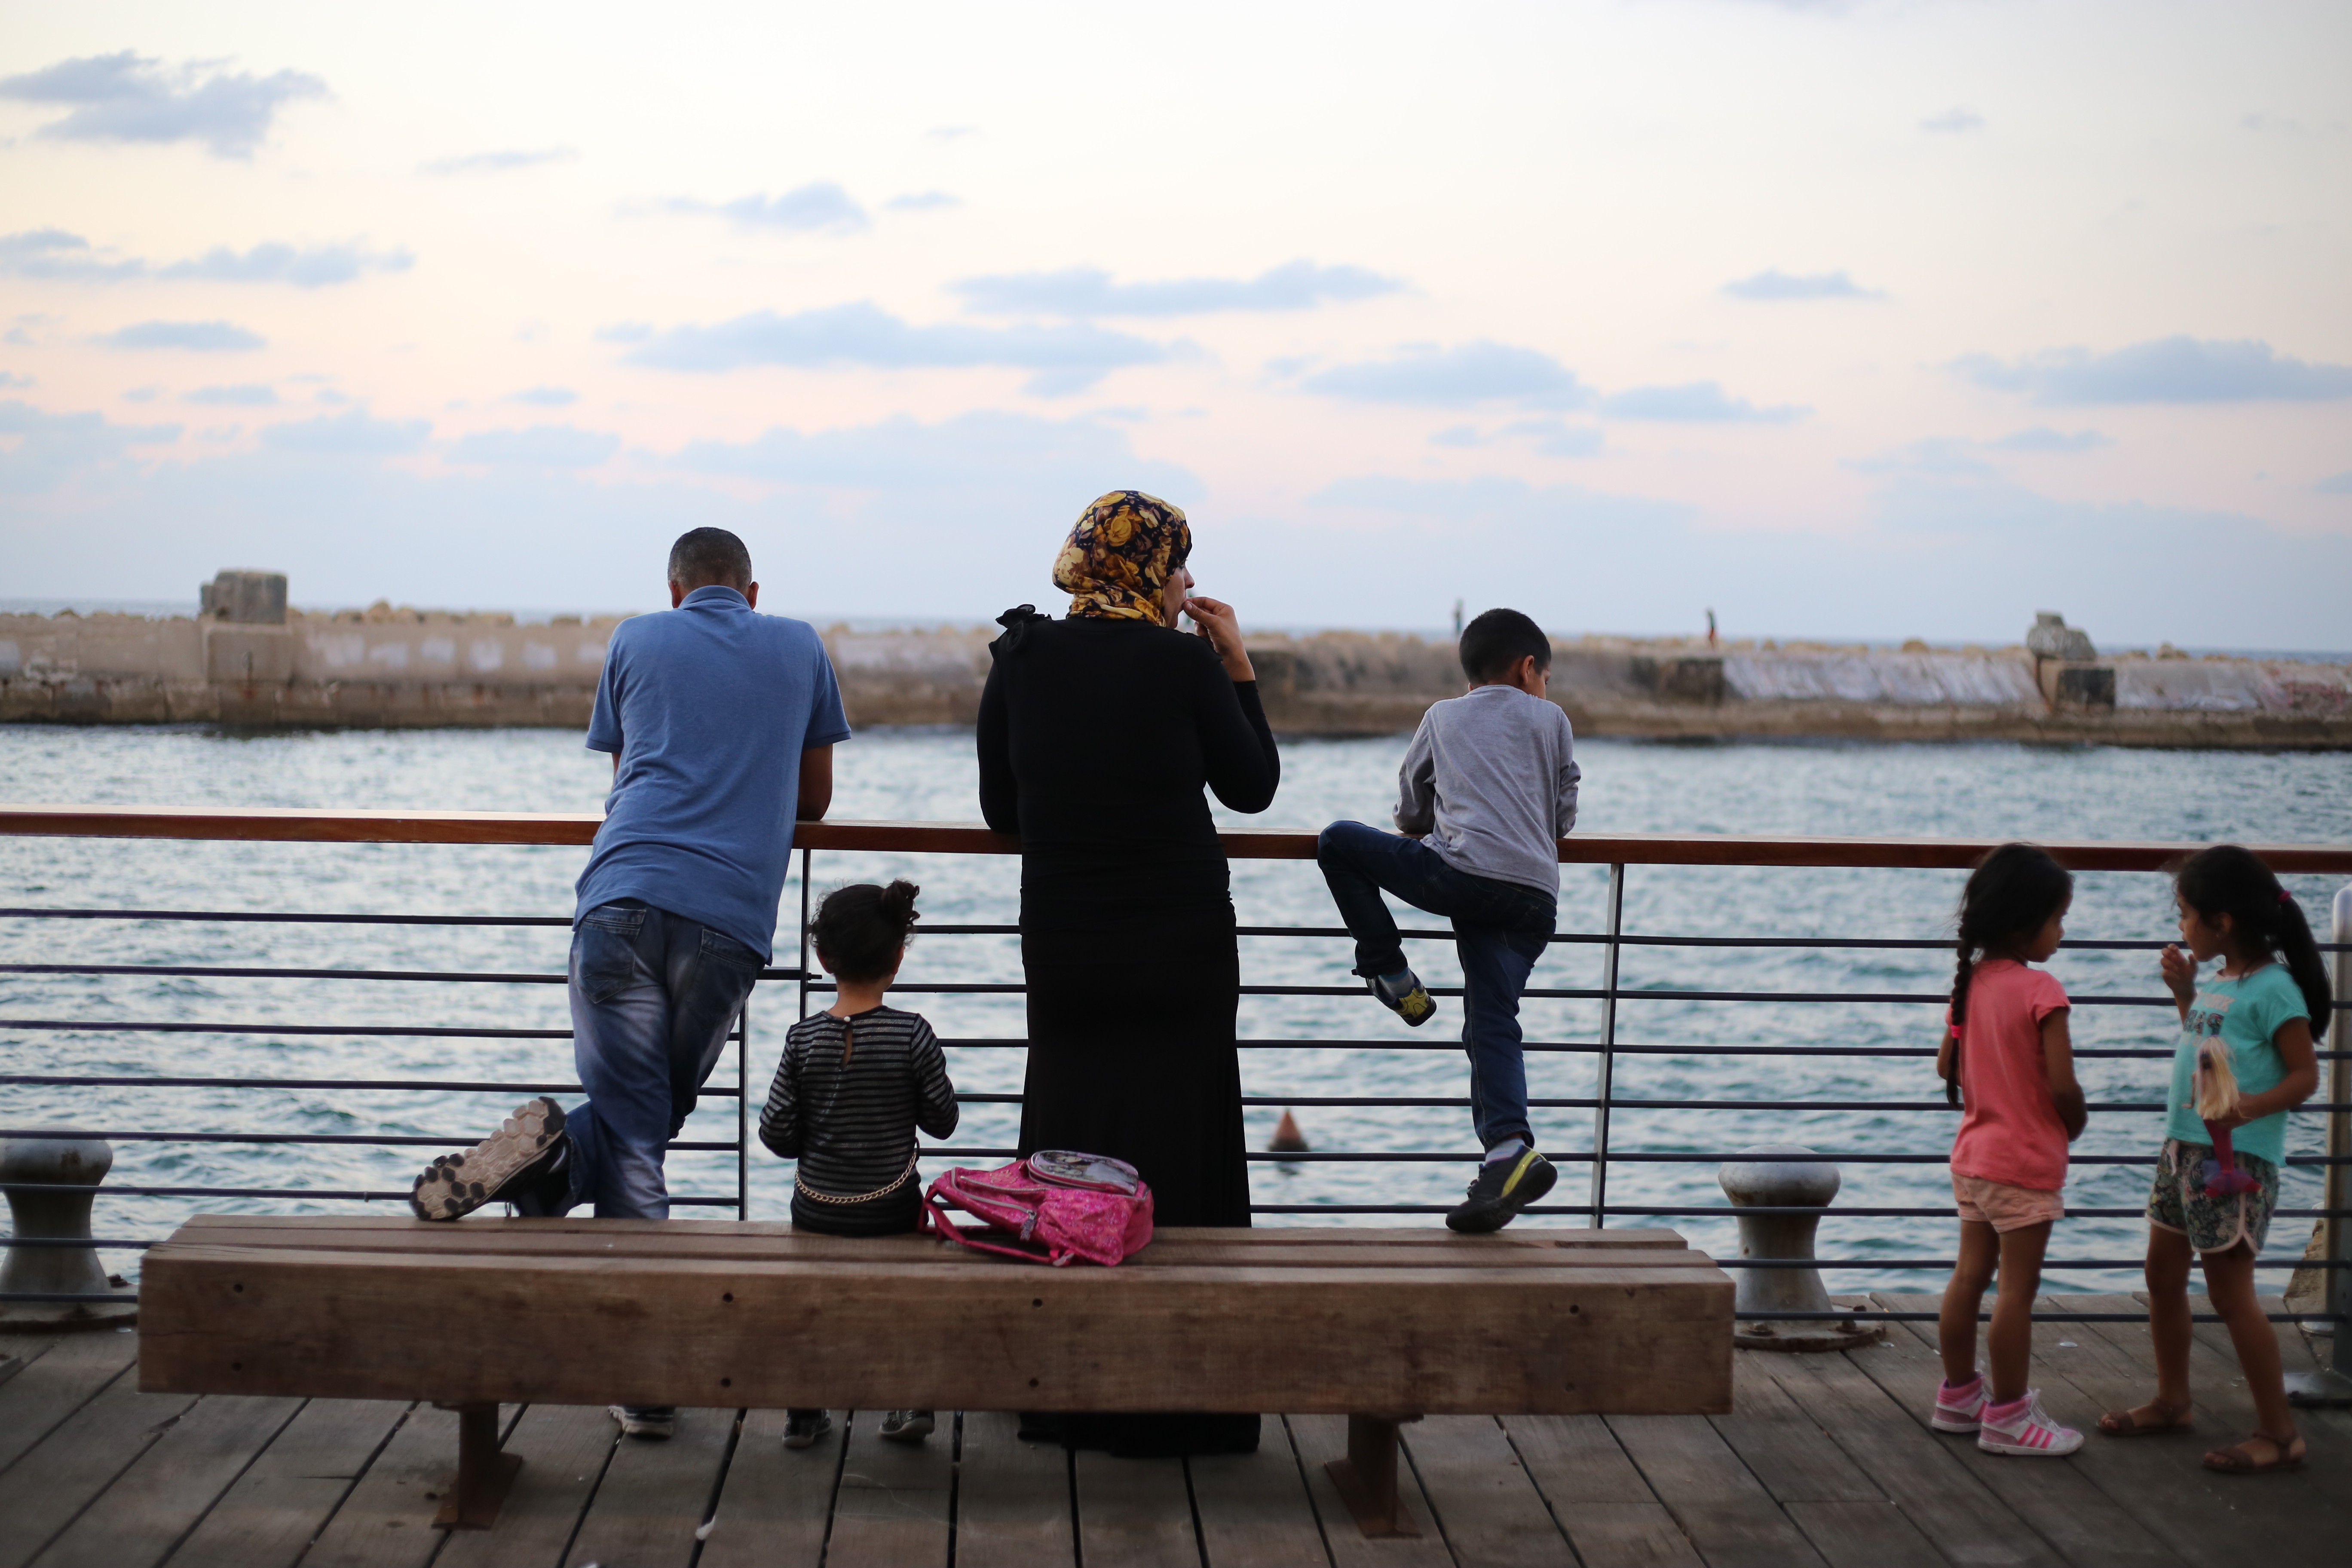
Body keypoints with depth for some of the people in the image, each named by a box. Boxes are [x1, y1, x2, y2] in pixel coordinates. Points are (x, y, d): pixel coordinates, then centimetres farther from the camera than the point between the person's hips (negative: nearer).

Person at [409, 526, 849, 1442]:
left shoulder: (637, 641, 19)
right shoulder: (799, 648, 20)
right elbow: (814, 800, 27)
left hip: (624, 895, 0)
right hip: (729, 920, 0)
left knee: (631, 1137, 2)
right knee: (651, 1123, 10)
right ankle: (551, 1161, -14)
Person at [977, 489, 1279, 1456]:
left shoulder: (1021, 660, 0)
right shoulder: (1185, 666, -10)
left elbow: (1002, 811, 6)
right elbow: (1253, 788, 3)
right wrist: (1238, 667, 8)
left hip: (1062, 948, 3)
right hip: (1183, 950, -3)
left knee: (1064, 1152, 11)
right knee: (1176, 1157, 4)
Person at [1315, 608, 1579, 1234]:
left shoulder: (1442, 717, 22)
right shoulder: (1551, 720, 22)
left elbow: (1410, 813, 28)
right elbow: (1564, 819, 25)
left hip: (1462, 872, -2)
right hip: (1536, 895, 2)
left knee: (1337, 842, 15)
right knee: (1492, 1025, -1)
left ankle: (1394, 979, 12)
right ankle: (1508, 1149, -22)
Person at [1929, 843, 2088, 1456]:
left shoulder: (1970, 981, 3)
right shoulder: (2041, 990, -19)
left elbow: (1948, 1066, 11)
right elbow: (2062, 1085, -22)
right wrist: (2075, 1125, -3)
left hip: (1974, 1151, 8)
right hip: (2027, 1161, -8)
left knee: (1970, 1275, 15)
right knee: (2017, 1288, 0)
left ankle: (1959, 1394, 26)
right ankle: (2007, 1415, 6)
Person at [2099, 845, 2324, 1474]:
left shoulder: (2272, 988, -16)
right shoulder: (2216, 980, 10)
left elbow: (2305, 1075, -16)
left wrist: (2250, 1107, -32)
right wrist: (2184, 991, 14)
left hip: (2237, 1158, -9)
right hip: (2184, 1147, 9)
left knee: (2230, 1294, -6)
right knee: (2163, 1274, 17)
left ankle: (2280, 1433, 4)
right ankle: (2172, 1402, 32)